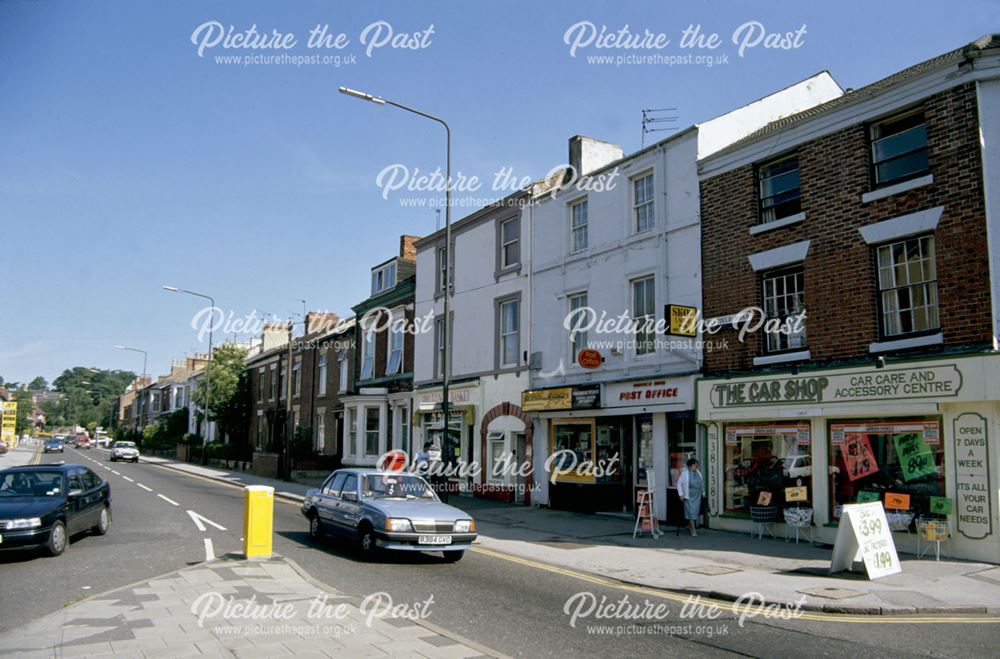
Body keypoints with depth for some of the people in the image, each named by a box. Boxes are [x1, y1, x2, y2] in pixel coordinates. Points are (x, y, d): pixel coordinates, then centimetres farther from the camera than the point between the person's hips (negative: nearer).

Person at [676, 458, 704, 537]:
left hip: (697, 497, 6)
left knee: (696, 511, 9)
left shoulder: (698, 473, 7)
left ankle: (690, 526, 28)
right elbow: (679, 483, -5)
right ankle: (693, 530, -4)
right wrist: (681, 494, -9)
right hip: (689, 497, -6)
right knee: (691, 512, -7)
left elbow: (702, 483, 19)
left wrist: (703, 492, 15)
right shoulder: (685, 473, -9)